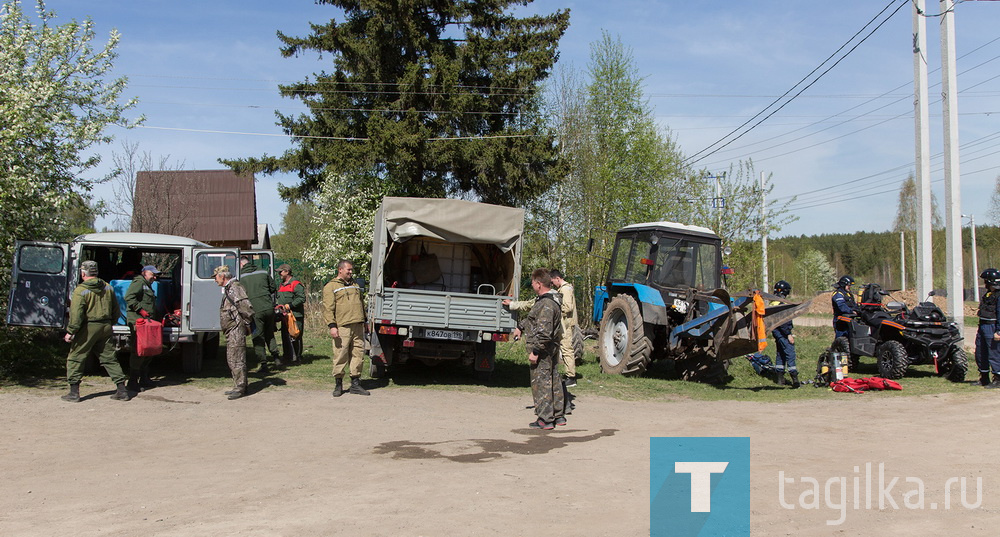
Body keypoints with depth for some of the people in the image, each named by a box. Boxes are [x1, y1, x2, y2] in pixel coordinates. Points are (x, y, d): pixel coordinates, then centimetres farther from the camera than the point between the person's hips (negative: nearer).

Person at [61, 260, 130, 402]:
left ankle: (74, 392, 4)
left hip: (88, 328, -6)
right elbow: (116, 311, 15)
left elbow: (76, 315, -17)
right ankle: (122, 390, 7)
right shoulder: (108, 288, 9)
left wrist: (70, 332, -12)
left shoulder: (80, 290, -10)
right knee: (109, 358, 11)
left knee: (75, 358, 6)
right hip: (106, 327, 6)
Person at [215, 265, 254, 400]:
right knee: (231, 359, 15)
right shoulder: (228, 289, 18)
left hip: (236, 329, -11)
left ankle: (240, 388, -7)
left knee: (236, 359, -9)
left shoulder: (235, 288, -15)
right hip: (231, 331, 11)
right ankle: (238, 387, 21)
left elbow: (246, 308, -23)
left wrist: (245, 323, -11)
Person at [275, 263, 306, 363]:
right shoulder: (281, 285, 19)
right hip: (284, 316, 8)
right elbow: (277, 298, 30)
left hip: (295, 315, -8)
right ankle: (287, 356, 16)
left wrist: (290, 305, -19)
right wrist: (278, 306, 11)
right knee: (285, 336, 9)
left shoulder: (296, 284, -9)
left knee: (295, 337, -6)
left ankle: (296, 357, 0)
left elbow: (302, 298, -16)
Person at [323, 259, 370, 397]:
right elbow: (328, 308, -5)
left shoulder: (355, 285, 22)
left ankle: (355, 384, 12)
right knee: (340, 356, -4)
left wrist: (364, 321, 25)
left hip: (358, 327, 6)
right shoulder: (331, 287, 2)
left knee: (358, 355, 5)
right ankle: (338, 384, 7)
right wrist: (332, 326, -13)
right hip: (342, 327, -6)